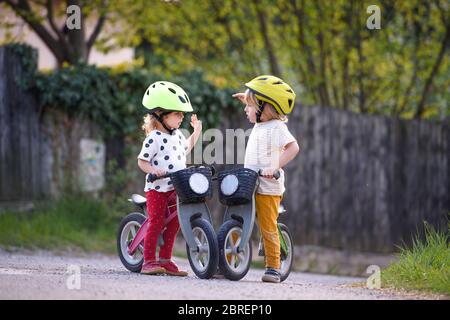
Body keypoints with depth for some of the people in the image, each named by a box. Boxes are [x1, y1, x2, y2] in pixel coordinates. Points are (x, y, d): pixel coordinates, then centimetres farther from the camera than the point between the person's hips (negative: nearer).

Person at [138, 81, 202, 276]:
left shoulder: (177, 135, 12)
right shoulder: (154, 139, -13)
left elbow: (184, 150, 32)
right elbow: (142, 161, -11)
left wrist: (196, 131, 30)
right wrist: (152, 170, -30)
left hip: (176, 189, 7)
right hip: (157, 189, -7)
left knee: (173, 225, 8)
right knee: (156, 223, -7)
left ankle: (165, 260, 15)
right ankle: (148, 261, -2)